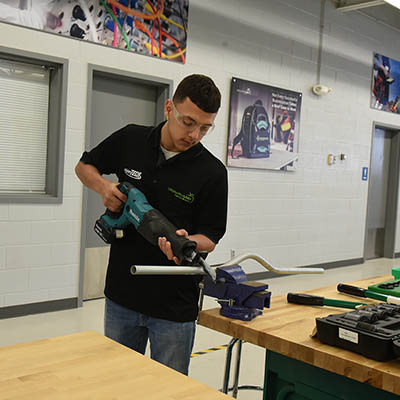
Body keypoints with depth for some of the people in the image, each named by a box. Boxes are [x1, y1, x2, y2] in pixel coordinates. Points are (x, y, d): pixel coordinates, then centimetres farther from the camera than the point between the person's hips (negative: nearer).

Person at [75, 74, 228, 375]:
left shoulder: (212, 172, -11)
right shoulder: (129, 140, -3)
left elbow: (210, 237, -5)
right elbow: (85, 166, 13)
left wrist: (186, 242, -27)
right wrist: (104, 186, -7)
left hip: (174, 307, -2)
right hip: (121, 296, 3)